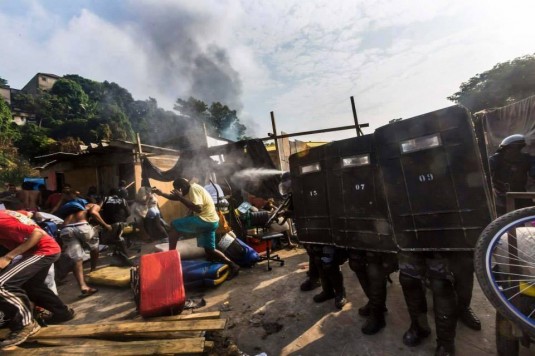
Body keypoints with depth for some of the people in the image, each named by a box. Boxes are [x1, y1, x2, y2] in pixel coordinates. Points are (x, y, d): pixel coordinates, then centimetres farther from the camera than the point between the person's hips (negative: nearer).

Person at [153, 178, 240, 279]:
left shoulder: (193, 189, -13)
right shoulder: (191, 190, 17)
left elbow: (197, 208, -25)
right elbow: (175, 197, 30)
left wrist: (181, 197, -21)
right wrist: (161, 193, 19)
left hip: (205, 220, -10)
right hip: (210, 222, 10)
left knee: (174, 225, -1)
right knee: (209, 250, 13)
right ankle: (233, 265, 8)